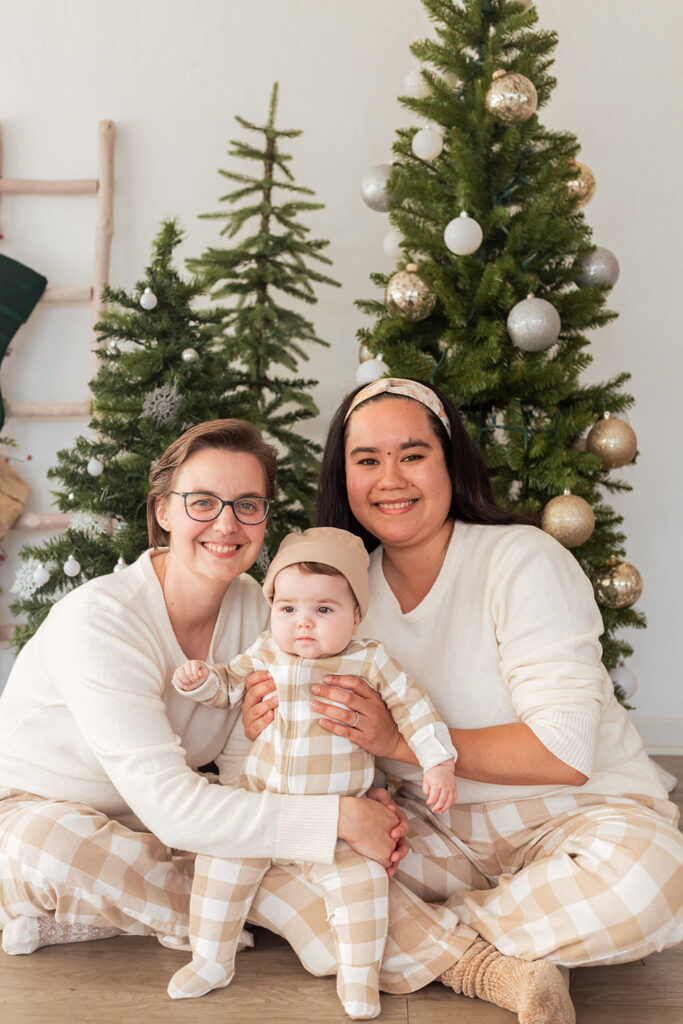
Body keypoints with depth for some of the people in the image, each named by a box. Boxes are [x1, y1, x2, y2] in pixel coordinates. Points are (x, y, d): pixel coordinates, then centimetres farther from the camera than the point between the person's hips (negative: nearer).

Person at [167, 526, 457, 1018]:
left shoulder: (369, 660, -9)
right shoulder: (265, 654, -2)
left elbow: (413, 708, -3)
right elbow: (228, 686, 12)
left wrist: (439, 763, -8)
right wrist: (199, 678, -8)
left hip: (339, 811, -2)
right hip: (260, 798, 3)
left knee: (359, 878, -16)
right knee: (222, 863, 0)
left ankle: (359, 975, 8)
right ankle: (211, 962, 23)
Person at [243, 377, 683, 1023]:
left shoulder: (524, 560, -16)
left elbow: (566, 751, -23)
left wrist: (400, 739, -31)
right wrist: (266, 727, -20)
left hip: (577, 810, -3)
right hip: (437, 830, 4)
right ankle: (496, 969, -16)